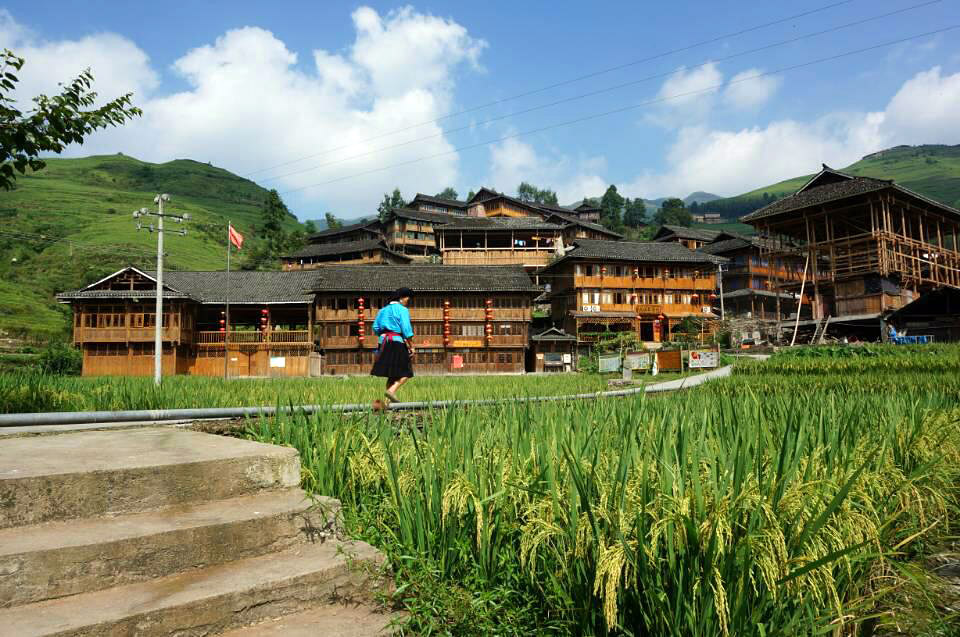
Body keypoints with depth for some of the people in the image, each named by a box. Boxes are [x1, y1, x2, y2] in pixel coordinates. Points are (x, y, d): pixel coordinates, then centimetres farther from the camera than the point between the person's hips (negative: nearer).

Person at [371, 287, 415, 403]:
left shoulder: (383, 310, 16)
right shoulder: (403, 310, -5)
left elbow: (375, 328, 14)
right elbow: (406, 329, -13)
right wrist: (411, 346, -9)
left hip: (383, 341, 7)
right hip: (397, 342, -7)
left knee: (393, 374, 12)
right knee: (406, 373, 0)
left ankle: (388, 400, 8)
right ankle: (392, 390, -17)